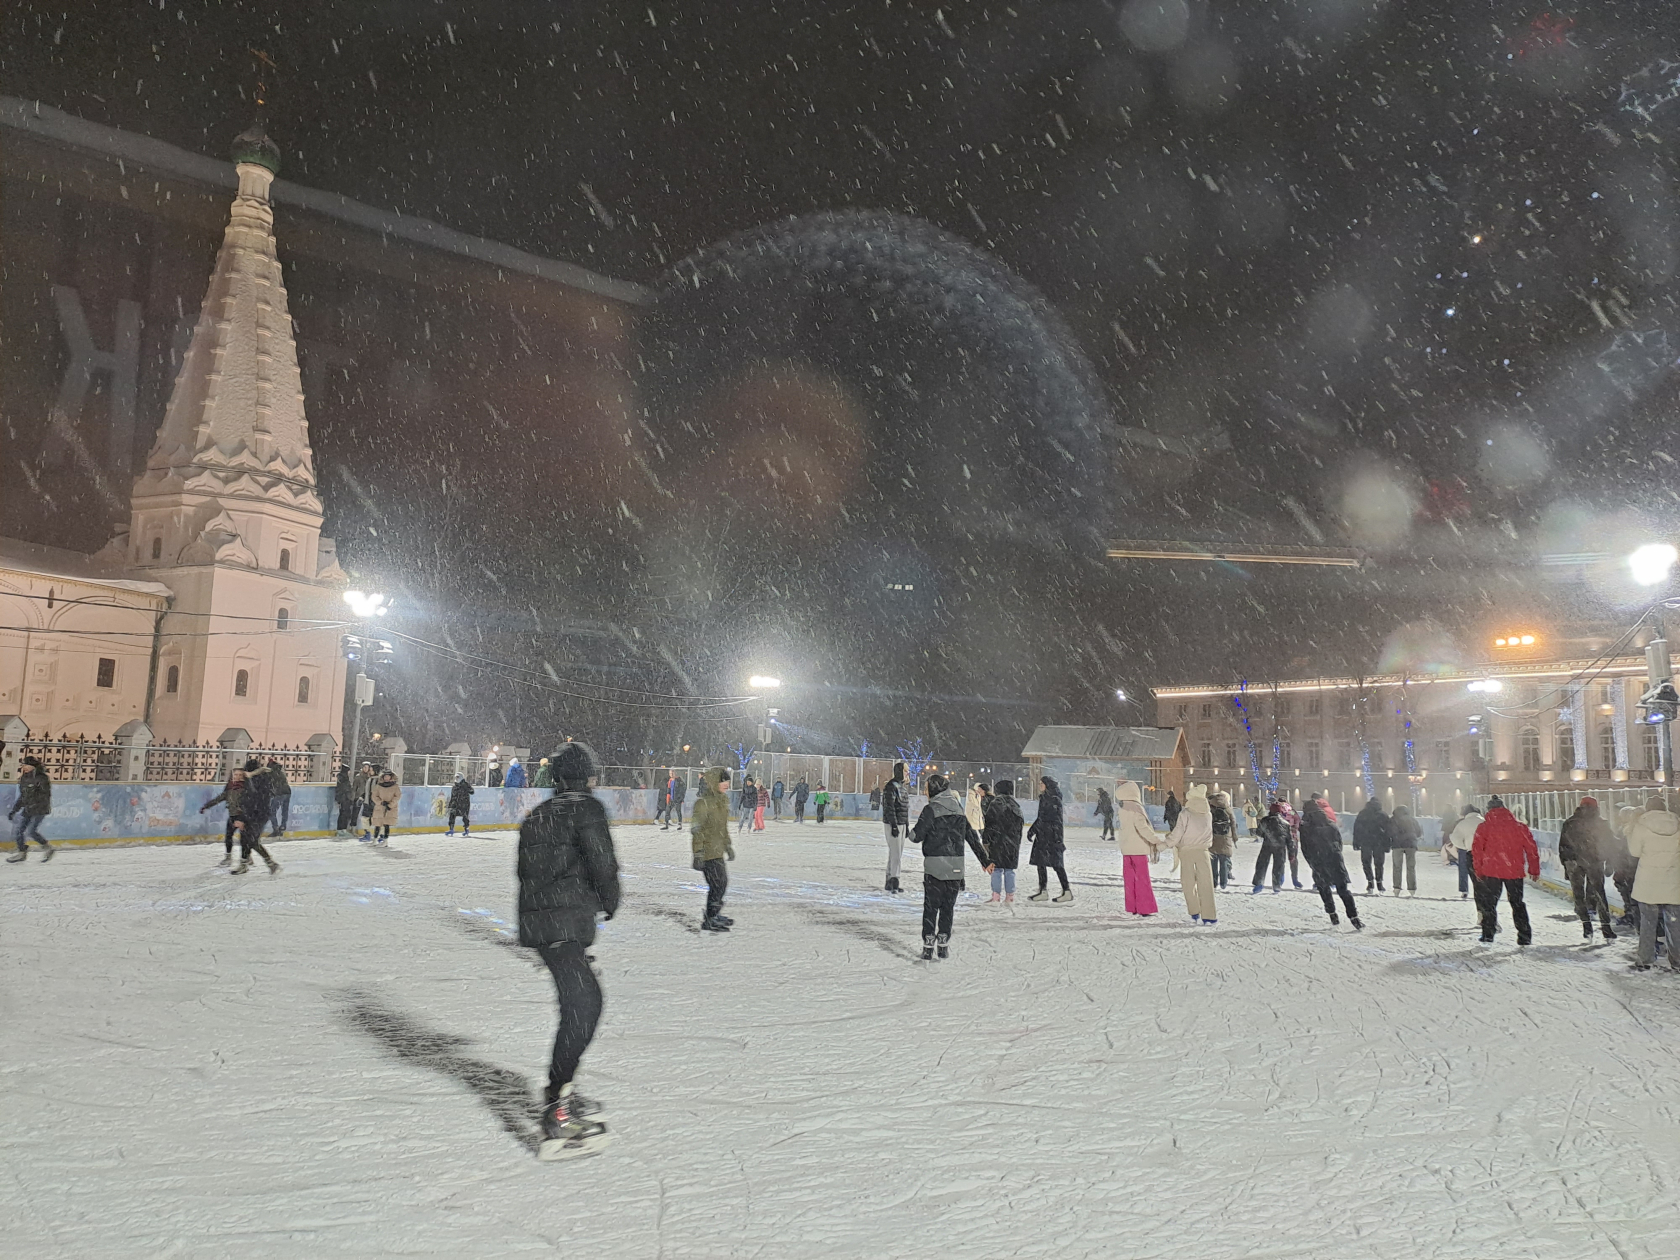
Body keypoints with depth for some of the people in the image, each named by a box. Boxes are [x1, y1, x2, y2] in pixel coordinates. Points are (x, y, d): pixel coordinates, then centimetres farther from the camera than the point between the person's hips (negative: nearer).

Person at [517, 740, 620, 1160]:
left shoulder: (537, 816, 16)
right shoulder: (586, 807, -8)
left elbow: (527, 869, 19)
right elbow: (602, 863, -14)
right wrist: (609, 902, 5)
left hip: (536, 920, 9)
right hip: (566, 923, -9)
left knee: (586, 999, 21)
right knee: (581, 1008, -9)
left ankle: (562, 1090, 29)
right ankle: (557, 1120, -13)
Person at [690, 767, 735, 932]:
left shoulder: (722, 800, 10)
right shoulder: (703, 802, -19)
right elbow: (697, 829, -20)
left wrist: (728, 845, 25)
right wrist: (698, 853, -23)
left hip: (718, 849, 9)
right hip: (707, 850, -9)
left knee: (722, 881, 18)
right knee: (717, 883, -8)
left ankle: (714, 914, 36)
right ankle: (709, 921, 3)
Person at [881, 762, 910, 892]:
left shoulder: (904, 786, 15)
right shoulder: (891, 786, -14)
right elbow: (889, 807, -19)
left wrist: (907, 825, 20)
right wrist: (894, 826, -22)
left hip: (901, 824, 10)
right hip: (893, 824, -9)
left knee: (897, 854, 13)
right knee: (896, 854, -10)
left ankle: (890, 881, 20)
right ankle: (893, 881, -5)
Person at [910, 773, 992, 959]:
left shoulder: (931, 809, -8)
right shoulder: (959, 809, 10)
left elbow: (917, 836, -10)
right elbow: (973, 837, 13)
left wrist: (912, 833, 14)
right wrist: (985, 860, 17)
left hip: (935, 866, -5)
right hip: (956, 866, 5)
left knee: (931, 906, 3)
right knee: (948, 906, 14)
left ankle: (928, 946, 0)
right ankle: (943, 944, 18)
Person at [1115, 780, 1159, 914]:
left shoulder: (1122, 808, 5)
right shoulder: (1135, 807, -17)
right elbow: (1142, 827, -23)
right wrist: (1156, 841, -20)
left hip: (1126, 848, 7)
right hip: (1138, 848, -7)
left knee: (1129, 878, 10)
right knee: (1142, 878, -1)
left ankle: (1131, 907, 13)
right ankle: (1146, 908, -1)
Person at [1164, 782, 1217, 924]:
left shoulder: (1185, 813, -8)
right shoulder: (1208, 813, 4)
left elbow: (1178, 832, -10)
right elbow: (1208, 833, 10)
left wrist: (1168, 842, 3)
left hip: (1186, 851, -2)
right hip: (1202, 850, 2)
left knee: (1188, 883, 9)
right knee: (1205, 883, 0)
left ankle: (1195, 913, 8)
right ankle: (1209, 916, -5)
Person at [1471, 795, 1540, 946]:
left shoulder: (1484, 827, -3)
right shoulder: (1520, 827, 3)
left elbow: (1477, 849, -5)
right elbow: (1532, 849, 5)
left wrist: (1479, 870, 4)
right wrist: (1534, 870, 12)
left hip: (1491, 871, -2)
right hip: (1515, 871, 2)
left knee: (1489, 903, 8)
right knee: (1517, 903, 15)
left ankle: (1488, 935, 6)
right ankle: (1524, 937, 13)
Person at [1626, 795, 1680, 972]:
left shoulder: (1641, 825, -8)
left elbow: (1635, 851, -3)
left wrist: (1630, 833, 8)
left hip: (1648, 883, -2)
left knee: (1647, 922, 6)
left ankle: (1645, 959, 9)